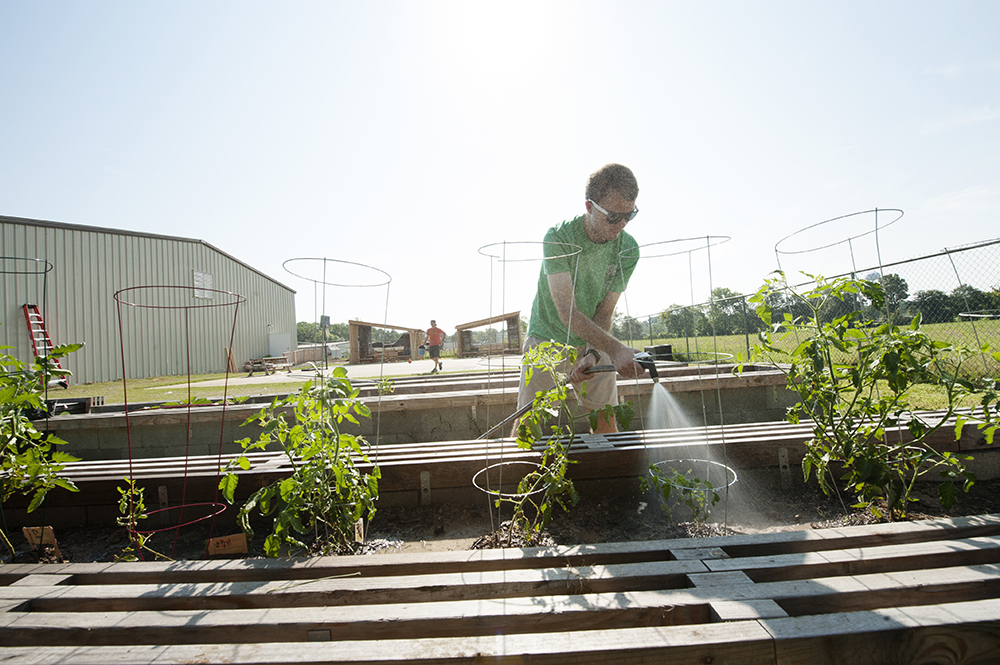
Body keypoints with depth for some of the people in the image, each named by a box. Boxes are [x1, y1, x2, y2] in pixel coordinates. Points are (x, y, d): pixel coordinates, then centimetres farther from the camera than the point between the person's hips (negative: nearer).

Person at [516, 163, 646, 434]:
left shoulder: (628, 249, -10)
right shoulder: (558, 237, -21)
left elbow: (604, 312, -9)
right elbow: (567, 311, -27)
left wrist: (593, 354, -26)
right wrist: (614, 348, -37)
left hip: (596, 342, 3)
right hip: (548, 338, -3)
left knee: (606, 422, 1)